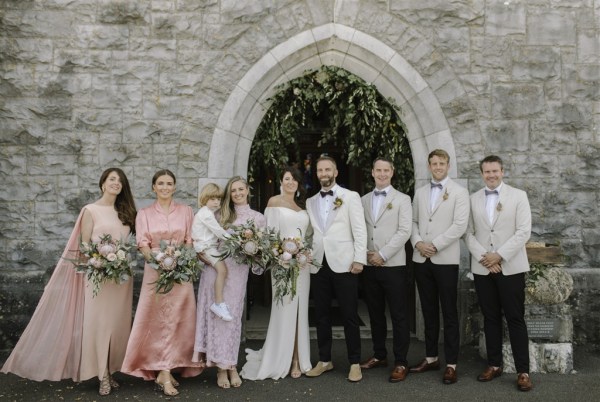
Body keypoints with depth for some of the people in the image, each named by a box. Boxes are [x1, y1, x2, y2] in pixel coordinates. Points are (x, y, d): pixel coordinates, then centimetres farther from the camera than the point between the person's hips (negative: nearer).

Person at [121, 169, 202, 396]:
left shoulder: (186, 211, 8)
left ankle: (164, 371, 9)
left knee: (177, 320, 1)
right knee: (158, 320, -2)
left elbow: (191, 242, 6)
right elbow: (143, 245, -2)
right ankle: (166, 372, 2)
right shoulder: (144, 214, 6)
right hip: (155, 271, -1)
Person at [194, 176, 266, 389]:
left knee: (232, 316, 2)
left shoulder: (258, 218, 9)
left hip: (238, 271, -1)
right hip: (215, 267, 1)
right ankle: (221, 366, 7)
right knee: (216, 314, -1)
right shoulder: (221, 214, 13)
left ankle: (230, 365, 12)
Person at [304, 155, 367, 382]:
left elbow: (360, 230, -4)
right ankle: (324, 360, 22)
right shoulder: (310, 202, 14)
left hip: (343, 263, -4)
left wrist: (359, 259, -11)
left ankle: (354, 363, 12)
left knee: (349, 315, 1)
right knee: (321, 315, 10)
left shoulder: (350, 197, 1)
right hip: (318, 265, 4)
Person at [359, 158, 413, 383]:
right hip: (369, 266, 4)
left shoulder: (402, 199, 1)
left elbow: (405, 231, -9)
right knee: (375, 314, 12)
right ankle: (379, 356, 25)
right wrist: (365, 253, -6)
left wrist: (382, 255, -14)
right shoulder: (364, 200, 13)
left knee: (399, 315, 0)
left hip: (393, 265, -4)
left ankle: (400, 363, 8)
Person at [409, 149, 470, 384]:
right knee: (429, 311, 12)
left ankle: (451, 364, 7)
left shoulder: (459, 192, -1)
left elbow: (460, 225, -11)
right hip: (421, 259, 5)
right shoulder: (420, 193, 14)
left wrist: (434, 245, -14)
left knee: (449, 313, 0)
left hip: (445, 259, -4)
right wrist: (417, 242, -6)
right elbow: (413, 221, 13)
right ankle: (431, 358, 21)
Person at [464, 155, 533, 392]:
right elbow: (468, 233, 5)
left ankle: (523, 371, 5)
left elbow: (524, 232, -6)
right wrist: (482, 257, -10)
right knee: (490, 318, 9)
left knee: (515, 319, -1)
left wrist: (499, 255, -13)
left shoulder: (518, 196, 1)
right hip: (482, 268, 3)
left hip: (511, 267, -3)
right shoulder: (473, 199, 8)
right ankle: (494, 365, 20)